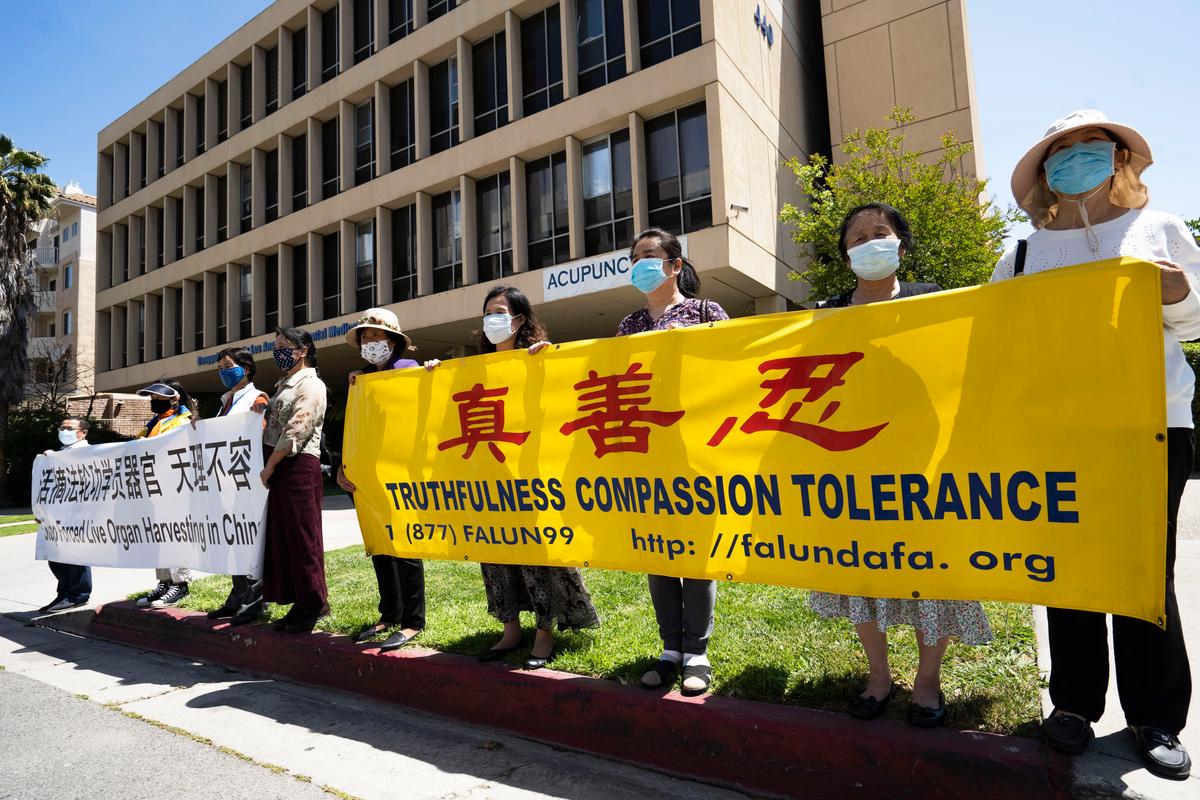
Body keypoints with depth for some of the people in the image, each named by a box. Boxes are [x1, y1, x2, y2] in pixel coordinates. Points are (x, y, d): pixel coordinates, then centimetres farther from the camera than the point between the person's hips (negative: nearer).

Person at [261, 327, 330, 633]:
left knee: (302, 536, -4)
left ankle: (313, 603, 7)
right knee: (281, 536, 11)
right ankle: (299, 603, 20)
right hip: (278, 468, 9)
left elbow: (295, 432, -17)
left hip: (298, 466, -9)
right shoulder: (283, 384, 20)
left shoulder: (311, 385, -9)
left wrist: (269, 466, -14)